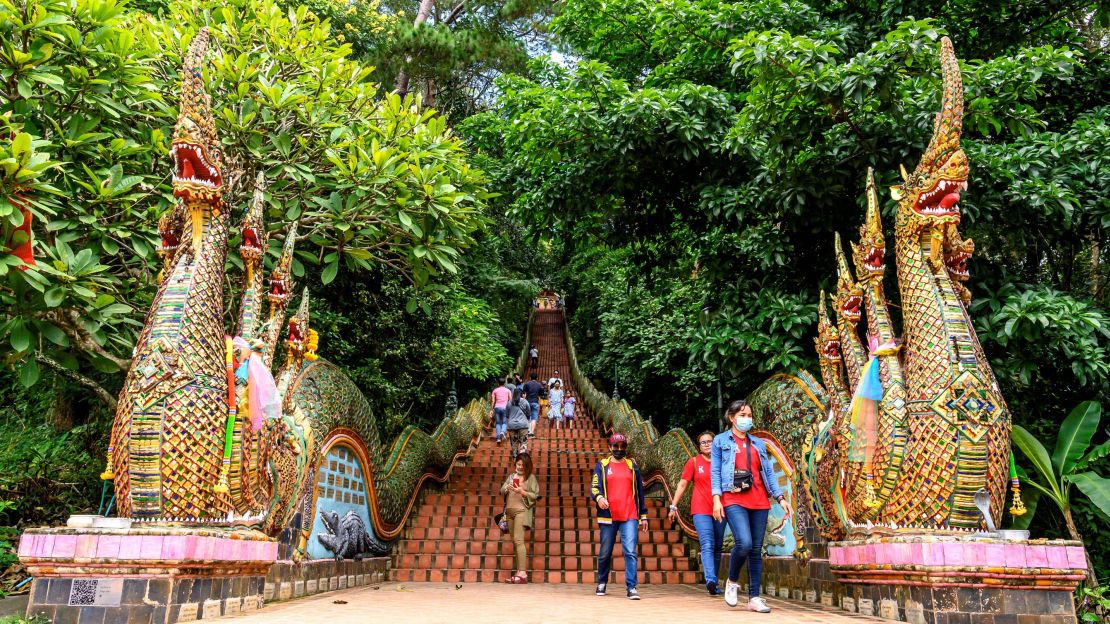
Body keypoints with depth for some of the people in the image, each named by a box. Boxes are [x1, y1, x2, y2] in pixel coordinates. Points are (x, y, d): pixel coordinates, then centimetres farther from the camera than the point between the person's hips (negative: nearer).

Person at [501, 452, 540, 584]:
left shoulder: (531, 477, 1)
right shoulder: (511, 476, 16)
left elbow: (535, 495, -5)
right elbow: (501, 490, 11)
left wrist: (521, 492, -19)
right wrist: (506, 488, -11)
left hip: (521, 510, -6)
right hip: (510, 511, 6)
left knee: (518, 540, -16)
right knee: (515, 542, 6)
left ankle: (523, 573, -19)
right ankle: (518, 572, 8)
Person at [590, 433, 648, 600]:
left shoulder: (632, 466, 13)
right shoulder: (602, 465, 8)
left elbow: (639, 491, 15)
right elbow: (594, 486, -1)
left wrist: (643, 515, 14)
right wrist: (599, 497, -24)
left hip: (630, 517, 0)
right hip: (608, 516, 0)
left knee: (630, 552, -10)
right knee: (605, 553, 9)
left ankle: (631, 587, -7)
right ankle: (602, 583, 28)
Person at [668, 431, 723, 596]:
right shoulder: (694, 462, 5)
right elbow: (682, 485, 5)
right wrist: (673, 506, -1)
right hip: (701, 510, -3)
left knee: (717, 547, 7)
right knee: (707, 545, -16)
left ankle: (713, 583, 16)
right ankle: (711, 580, -27)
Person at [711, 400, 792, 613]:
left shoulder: (759, 443, 17)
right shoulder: (720, 441, 8)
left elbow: (768, 472, 15)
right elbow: (715, 472, 2)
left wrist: (780, 498, 5)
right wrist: (716, 499, -9)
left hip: (759, 501, 4)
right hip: (734, 500, -4)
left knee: (756, 550, 3)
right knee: (744, 543, -21)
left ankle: (754, 597, 9)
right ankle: (732, 582, 4)